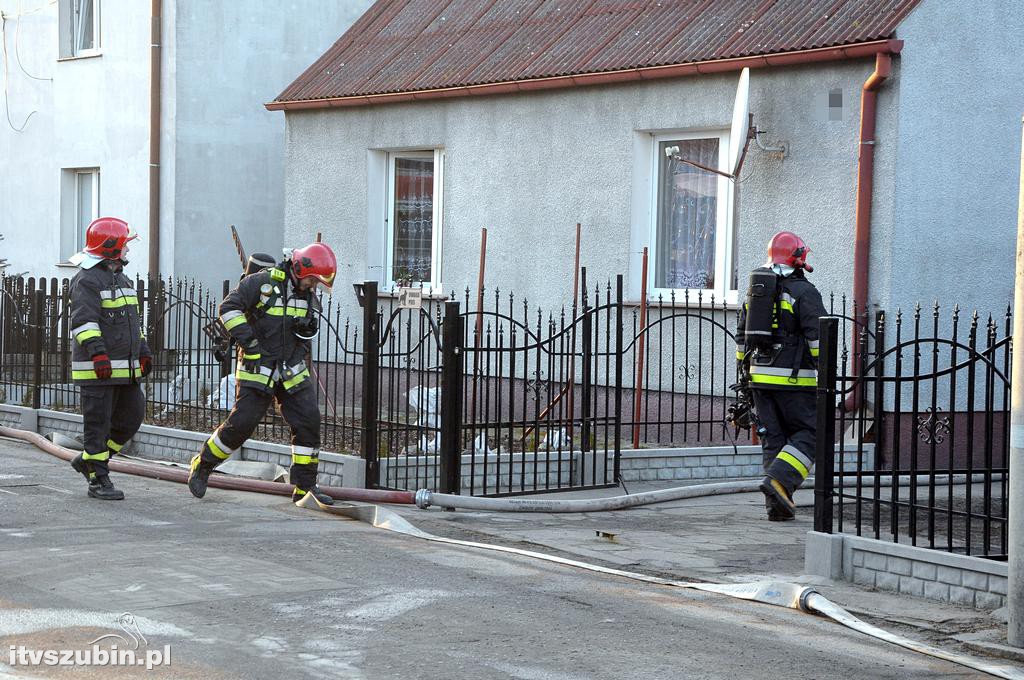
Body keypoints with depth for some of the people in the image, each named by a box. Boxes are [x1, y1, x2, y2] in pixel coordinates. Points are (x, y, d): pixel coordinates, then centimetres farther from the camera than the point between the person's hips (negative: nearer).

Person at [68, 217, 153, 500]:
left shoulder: (121, 279, 19)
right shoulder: (87, 281, -11)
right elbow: (83, 321, -21)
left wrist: (143, 351, 21)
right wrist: (97, 353, -31)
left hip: (125, 369, 9)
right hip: (96, 369, -9)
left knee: (132, 416, 8)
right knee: (99, 422, -3)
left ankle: (87, 460, 21)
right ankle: (98, 480, 3)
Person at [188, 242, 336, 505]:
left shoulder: (307, 295, 11)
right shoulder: (262, 282, -10)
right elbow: (229, 307, -13)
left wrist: (307, 329, -3)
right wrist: (248, 340, -19)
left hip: (292, 370, 6)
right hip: (258, 367, -6)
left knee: (309, 421, -4)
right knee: (242, 422, -7)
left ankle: (305, 487, 4)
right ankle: (202, 466, 15)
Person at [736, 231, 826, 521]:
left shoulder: (755, 291, 16)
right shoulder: (803, 291, -6)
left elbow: (742, 337, 19)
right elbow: (818, 335, -14)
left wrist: (746, 371, 25)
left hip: (760, 376, 6)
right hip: (793, 378, -6)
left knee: (773, 439, 9)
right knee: (807, 434, 2)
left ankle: (777, 503, 6)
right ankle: (778, 480, -18)